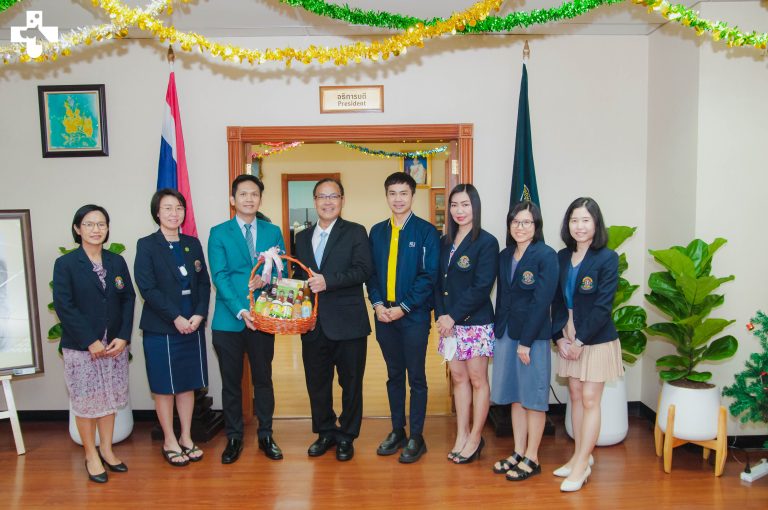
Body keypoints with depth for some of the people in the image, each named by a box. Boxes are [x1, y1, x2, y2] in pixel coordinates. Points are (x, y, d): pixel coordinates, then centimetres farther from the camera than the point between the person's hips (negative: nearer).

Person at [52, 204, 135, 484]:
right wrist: (91, 342, -15)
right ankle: (91, 455, 22)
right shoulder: (65, 264, -5)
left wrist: (123, 337, -7)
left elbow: (128, 299, 4)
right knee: (86, 401, 6)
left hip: (114, 344, 4)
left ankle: (106, 450, 27)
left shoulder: (117, 262, 6)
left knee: (110, 398, 11)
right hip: (81, 347, -3)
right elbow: (63, 306, -11)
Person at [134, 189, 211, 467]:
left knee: (188, 384, 12)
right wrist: (176, 318, -16)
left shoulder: (193, 244, 9)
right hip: (161, 329, -4)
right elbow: (147, 288, -12)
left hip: (193, 326, 4)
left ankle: (186, 438, 26)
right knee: (164, 387, 6)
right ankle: (170, 441, 21)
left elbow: (204, 283, 6)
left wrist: (199, 314, -8)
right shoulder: (146, 245, -4)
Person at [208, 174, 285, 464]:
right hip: (228, 320, -1)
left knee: (263, 379, 12)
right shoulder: (219, 233, 0)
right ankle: (234, 438, 25)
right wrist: (240, 310, -19)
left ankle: (266, 435, 26)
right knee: (231, 382, 10)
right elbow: (219, 276, -8)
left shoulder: (273, 232, 7)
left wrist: (267, 280, -18)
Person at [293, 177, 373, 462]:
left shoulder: (355, 233, -1)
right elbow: (298, 276, 18)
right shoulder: (302, 238, 14)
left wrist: (328, 281, -24)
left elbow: (364, 270, -14)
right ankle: (325, 432, 32)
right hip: (313, 324, 5)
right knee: (317, 382, 13)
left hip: (348, 323, -4)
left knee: (350, 382, 7)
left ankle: (346, 436, 25)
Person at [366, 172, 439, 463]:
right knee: (394, 375, 14)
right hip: (384, 314, 4)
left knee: (416, 377, 4)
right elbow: (371, 272, 9)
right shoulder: (377, 232, 10)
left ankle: (416, 437, 16)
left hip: (414, 315, -4)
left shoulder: (426, 232, -4)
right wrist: (377, 303, -6)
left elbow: (429, 275, -9)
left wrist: (404, 307, -14)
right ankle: (397, 431, 26)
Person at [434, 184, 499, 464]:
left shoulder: (486, 242, -8)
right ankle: (461, 435, 22)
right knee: (458, 377, 12)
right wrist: (440, 316, -4)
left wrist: (453, 316, -15)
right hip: (449, 322, 6)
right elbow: (438, 283, 9)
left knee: (477, 379, 5)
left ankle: (475, 438, 18)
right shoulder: (445, 242, 11)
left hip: (475, 322, -5)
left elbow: (481, 288, -14)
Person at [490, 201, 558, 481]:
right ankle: (518, 453, 25)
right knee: (515, 396, 13)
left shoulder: (546, 255, -10)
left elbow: (542, 301, -15)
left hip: (533, 335, -6)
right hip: (505, 333, 6)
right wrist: (497, 335, 7)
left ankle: (531, 459, 17)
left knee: (533, 397, 5)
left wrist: (526, 341, -16)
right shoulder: (505, 256, 10)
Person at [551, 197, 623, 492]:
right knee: (576, 397, 12)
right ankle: (581, 456, 24)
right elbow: (557, 301, 6)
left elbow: (603, 306, -15)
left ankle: (581, 465, 7)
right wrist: (560, 337, -4)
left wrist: (580, 340, -16)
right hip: (568, 338, 5)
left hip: (596, 339, -5)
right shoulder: (562, 257, 5)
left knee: (590, 400, -1)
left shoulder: (607, 258, -10)